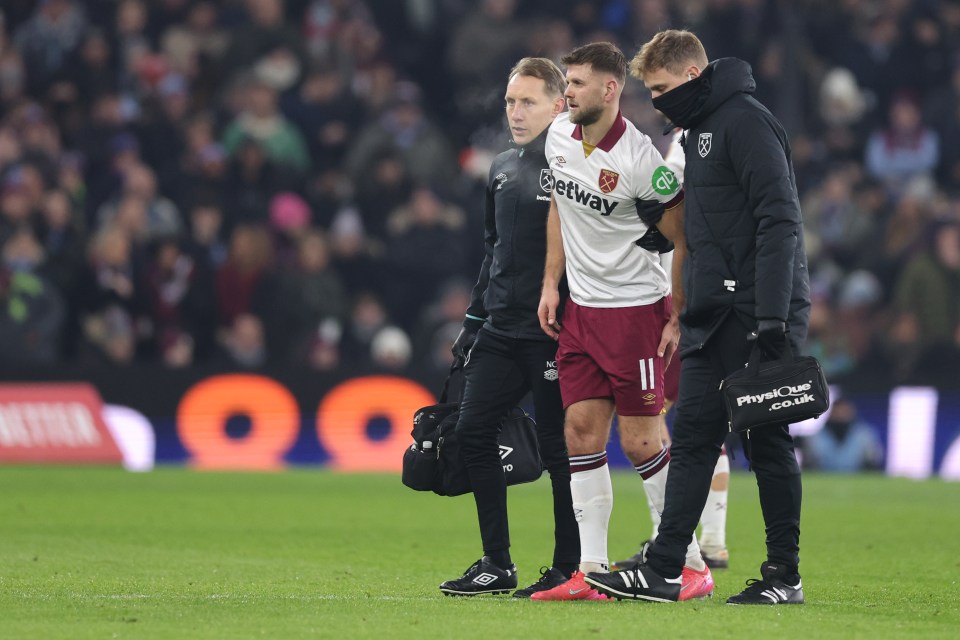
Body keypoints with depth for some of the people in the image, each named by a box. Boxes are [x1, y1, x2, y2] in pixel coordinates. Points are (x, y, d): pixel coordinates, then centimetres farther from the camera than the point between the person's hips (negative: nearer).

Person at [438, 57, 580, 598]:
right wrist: (474, 319, 20)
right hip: (501, 331, 8)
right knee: (473, 431, 2)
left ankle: (569, 568, 7)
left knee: (558, 446, -2)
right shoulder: (503, 170, 15)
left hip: (553, 334, -8)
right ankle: (497, 564, 9)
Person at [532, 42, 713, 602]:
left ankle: (693, 566, 5)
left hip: (635, 310, -7)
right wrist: (551, 284, 13)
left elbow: (687, 240, -11)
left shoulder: (640, 161, -19)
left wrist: (679, 321, -10)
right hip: (580, 308, 7)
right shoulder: (561, 136, 2)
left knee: (641, 442, -6)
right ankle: (592, 572, 4)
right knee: (582, 432, 2)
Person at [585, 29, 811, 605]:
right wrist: (685, 307, 18)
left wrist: (771, 315, -24)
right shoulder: (699, 129, 18)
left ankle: (785, 576, 4)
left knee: (768, 441, -3)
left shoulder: (746, 121, -12)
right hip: (712, 319, 10)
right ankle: (663, 573, 5)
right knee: (693, 435, 6)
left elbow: (779, 220, -19)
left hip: (758, 317, -10)